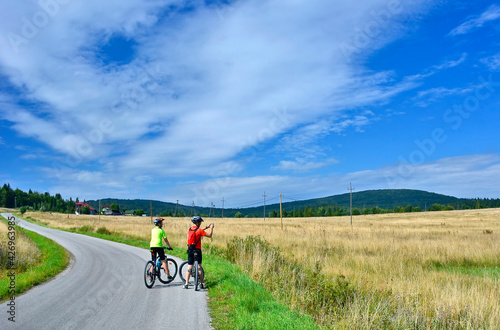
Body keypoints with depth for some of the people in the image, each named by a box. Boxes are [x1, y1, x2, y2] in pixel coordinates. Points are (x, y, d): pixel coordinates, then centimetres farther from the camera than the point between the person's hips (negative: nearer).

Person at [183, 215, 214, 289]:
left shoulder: (190, 229, 7)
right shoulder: (199, 230, -13)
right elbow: (209, 235, -10)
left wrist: (206, 227, 26)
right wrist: (211, 227, 4)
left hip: (190, 250, 5)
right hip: (197, 250, -5)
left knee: (189, 267, 8)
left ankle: (186, 283, 5)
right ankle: (201, 283, 10)